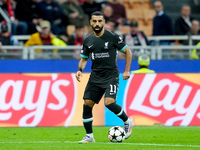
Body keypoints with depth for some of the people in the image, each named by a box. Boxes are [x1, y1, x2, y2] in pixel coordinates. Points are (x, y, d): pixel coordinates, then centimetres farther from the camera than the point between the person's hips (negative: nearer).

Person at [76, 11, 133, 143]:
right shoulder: (88, 40, 7)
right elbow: (84, 58, 18)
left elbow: (128, 52, 3)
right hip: (95, 76, 5)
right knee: (87, 104, -4)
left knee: (109, 102, -23)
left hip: (111, 76, -5)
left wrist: (127, 71, -3)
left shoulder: (112, 37, -6)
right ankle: (89, 136, 9)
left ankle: (127, 121, 5)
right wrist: (80, 70, -2)